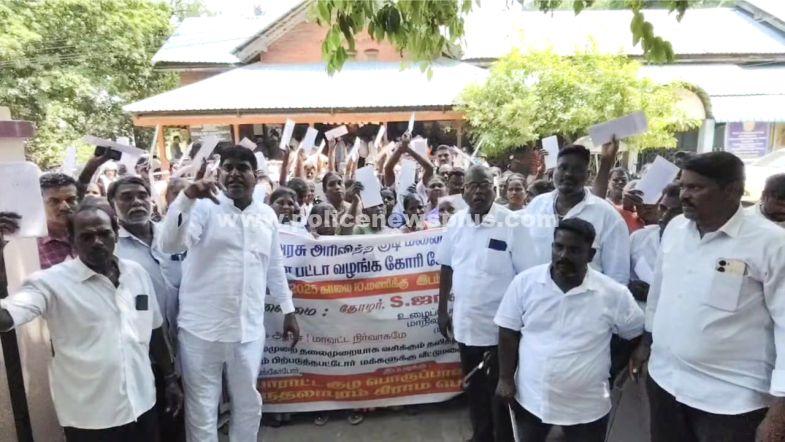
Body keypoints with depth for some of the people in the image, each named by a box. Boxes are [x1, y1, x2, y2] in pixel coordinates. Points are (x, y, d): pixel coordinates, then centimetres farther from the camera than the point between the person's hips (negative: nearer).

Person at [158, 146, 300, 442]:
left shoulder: (267, 215, 6)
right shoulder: (204, 207, -6)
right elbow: (169, 245, -19)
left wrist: (288, 311, 16)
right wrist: (187, 198, -30)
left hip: (249, 329, 4)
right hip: (202, 328, -3)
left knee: (248, 402, 19)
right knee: (202, 406, 12)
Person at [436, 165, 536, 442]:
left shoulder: (512, 224, -14)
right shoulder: (456, 222, 0)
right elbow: (447, 268, 8)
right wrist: (442, 310, 10)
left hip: (500, 325, -4)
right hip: (465, 322, 5)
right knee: (474, 388, 22)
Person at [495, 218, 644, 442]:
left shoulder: (614, 294, -14)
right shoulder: (525, 282, -11)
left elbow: (637, 335, 2)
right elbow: (509, 332, -3)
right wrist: (505, 379, -4)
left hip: (587, 407, -1)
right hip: (530, 398, 1)